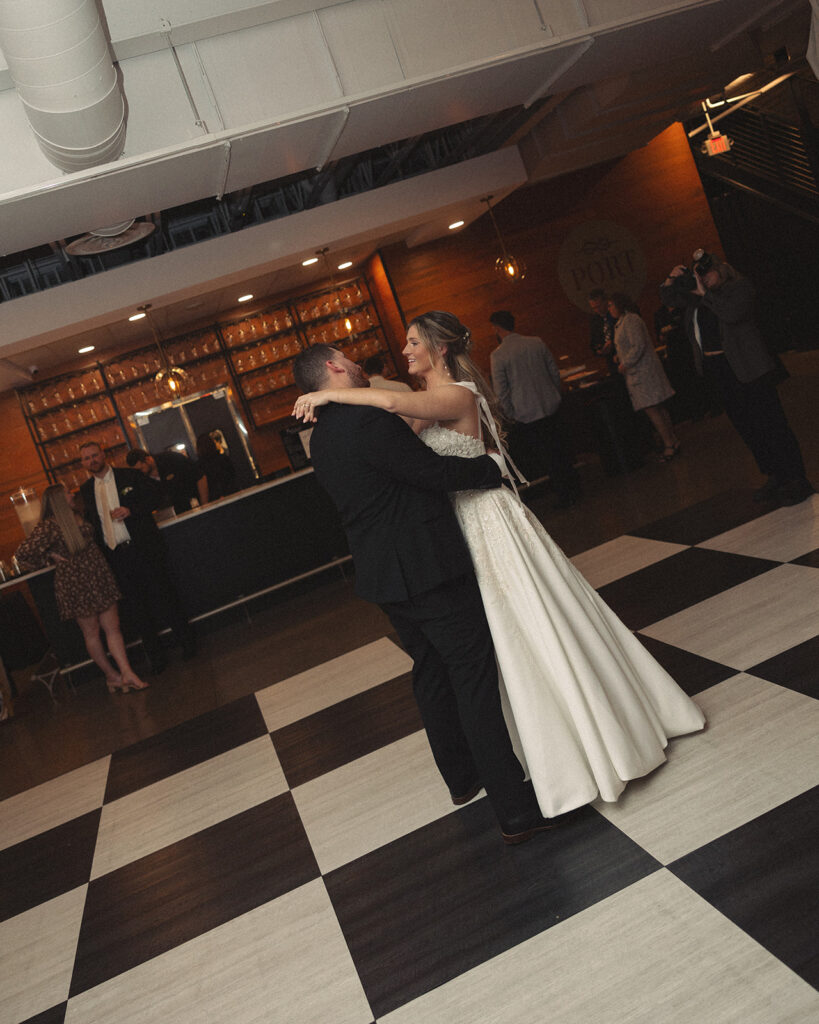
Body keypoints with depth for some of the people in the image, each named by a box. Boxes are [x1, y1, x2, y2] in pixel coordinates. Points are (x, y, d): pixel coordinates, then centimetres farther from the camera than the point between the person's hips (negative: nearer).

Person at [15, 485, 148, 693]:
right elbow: (24, 553, -18)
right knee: (92, 633, 9)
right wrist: (51, 558, -8)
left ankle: (127, 674, 2)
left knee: (113, 627, 2)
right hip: (75, 584, -6)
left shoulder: (75, 517, 11)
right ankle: (111, 675, 22)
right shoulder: (48, 526, -13)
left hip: (98, 578, 6)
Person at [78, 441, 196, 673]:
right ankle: (155, 656, 17)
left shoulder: (130, 476, 1)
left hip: (144, 548, -3)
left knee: (164, 596, 2)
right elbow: (90, 520, 17)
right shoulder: (86, 490, 11)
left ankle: (187, 643, 17)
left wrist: (131, 510, -16)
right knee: (137, 607, 8)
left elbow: (156, 496, -1)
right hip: (117, 556, 3)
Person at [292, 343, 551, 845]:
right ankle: (517, 811, 3)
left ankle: (462, 777, 39)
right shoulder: (368, 419, -19)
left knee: (431, 673, 22)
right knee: (475, 677, -3)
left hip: (382, 574, 9)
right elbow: (435, 472, -17)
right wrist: (493, 467, -2)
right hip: (428, 569, -9)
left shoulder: (322, 436, 11)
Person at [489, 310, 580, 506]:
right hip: (552, 409, 4)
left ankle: (564, 497, 14)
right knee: (561, 452, 16)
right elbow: (555, 373, 7)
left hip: (527, 416, -4)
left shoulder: (498, 355, -12)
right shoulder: (537, 343, 1)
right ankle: (573, 491, 26)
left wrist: (511, 416, 0)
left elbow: (501, 394, -11)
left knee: (548, 459, 6)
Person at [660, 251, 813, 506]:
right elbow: (667, 296, 22)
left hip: (747, 368, -7)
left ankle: (796, 480, 1)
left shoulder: (739, 286, -4)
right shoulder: (694, 294, 15)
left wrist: (705, 294, -17)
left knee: (770, 423, -7)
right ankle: (775, 477, 22)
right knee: (745, 427, 10)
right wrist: (671, 280, 2)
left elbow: (733, 312, -23)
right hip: (717, 370, 7)